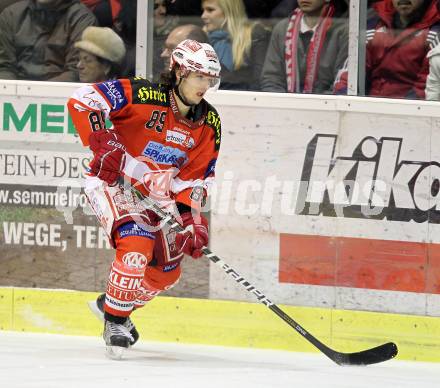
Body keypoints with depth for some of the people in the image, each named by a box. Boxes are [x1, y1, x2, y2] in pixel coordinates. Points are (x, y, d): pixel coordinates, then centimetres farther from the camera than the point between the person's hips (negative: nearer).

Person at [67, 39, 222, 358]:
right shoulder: (142, 95, -22)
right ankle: (115, 322, -12)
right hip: (112, 181, -7)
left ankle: (116, 305, 38)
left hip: (156, 196, 7)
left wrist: (193, 219, -15)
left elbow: (194, 178, 0)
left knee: (166, 272, 11)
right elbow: (82, 101, -27)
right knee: (137, 244, -29)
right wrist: (103, 143, -35)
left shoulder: (209, 125, -2)